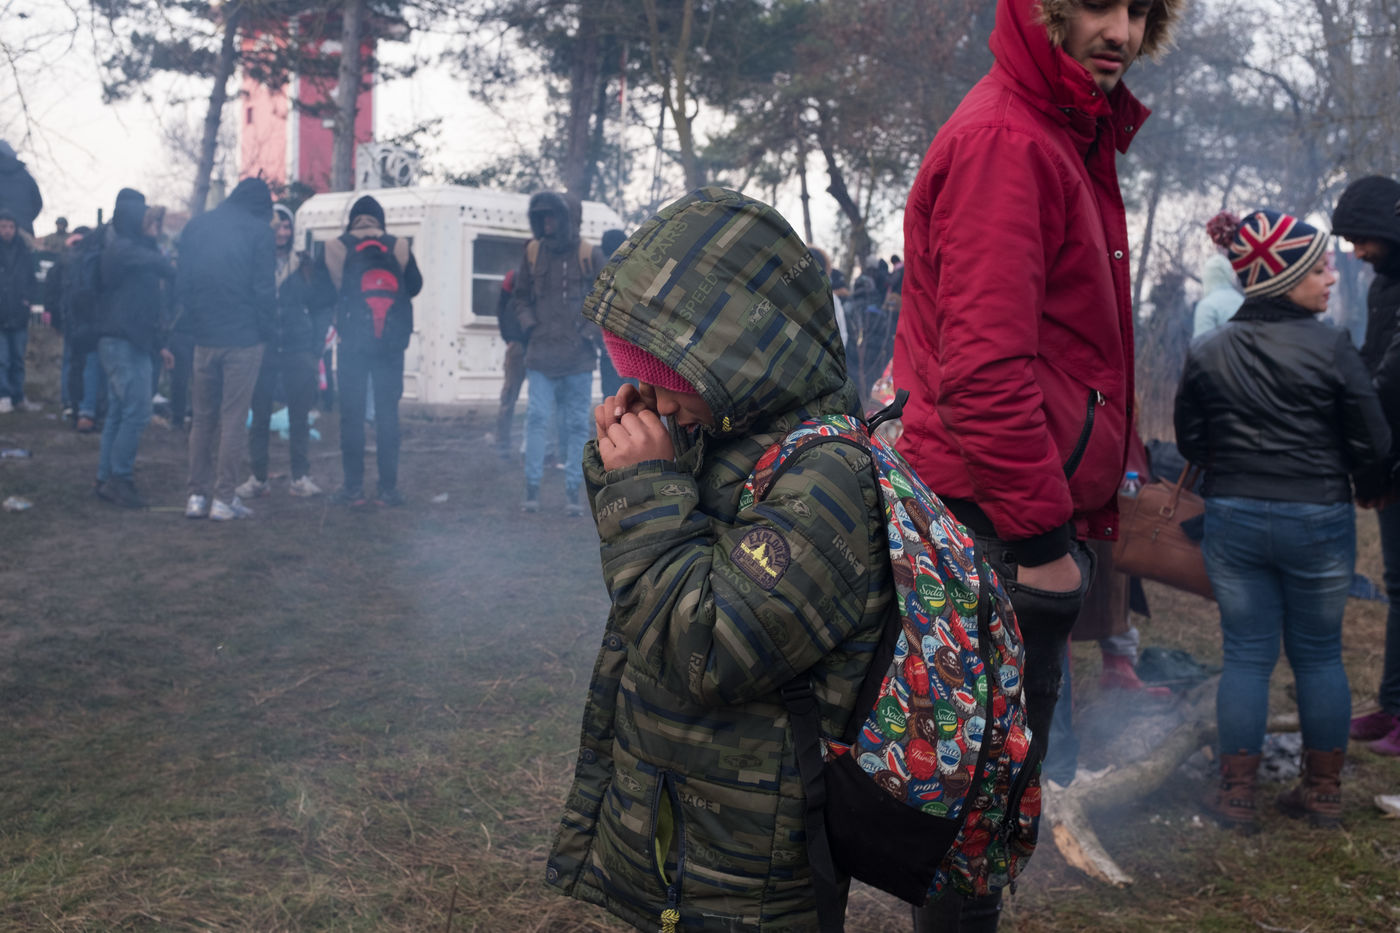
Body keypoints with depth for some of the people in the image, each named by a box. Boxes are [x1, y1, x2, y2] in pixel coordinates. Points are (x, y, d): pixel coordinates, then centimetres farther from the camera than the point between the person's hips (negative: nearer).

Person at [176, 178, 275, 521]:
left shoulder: (194, 226, 9)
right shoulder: (257, 230, -6)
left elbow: (181, 283, 11)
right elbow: (265, 289, -9)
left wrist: (196, 319, 16)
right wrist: (265, 330, 2)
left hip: (204, 338, 4)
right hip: (244, 338, -4)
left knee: (203, 417, 12)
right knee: (234, 418, 0)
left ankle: (197, 495, 12)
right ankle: (224, 498, 0)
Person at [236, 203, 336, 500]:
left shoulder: (305, 266, 7)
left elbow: (323, 307, 9)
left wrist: (316, 346, 1)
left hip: (298, 352, 1)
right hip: (261, 350, -1)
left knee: (299, 417, 3)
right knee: (259, 417, 2)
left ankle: (300, 477, 9)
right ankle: (258, 478, 10)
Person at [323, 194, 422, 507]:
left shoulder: (336, 247, -1)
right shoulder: (399, 247, 2)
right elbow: (414, 286, 12)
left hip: (353, 343, -1)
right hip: (391, 343, 1)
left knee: (352, 414, 4)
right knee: (387, 413, 5)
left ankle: (353, 487, 2)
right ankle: (388, 488, 4)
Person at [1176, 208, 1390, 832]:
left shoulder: (1206, 352, -3)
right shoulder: (1331, 347, -11)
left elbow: (1189, 441, 4)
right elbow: (1373, 442, -7)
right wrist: (1324, 465, 12)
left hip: (1232, 517, 2)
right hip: (1318, 519, -1)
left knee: (1246, 655, 9)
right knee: (1319, 654, 12)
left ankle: (1236, 793, 12)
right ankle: (1323, 792, 22)